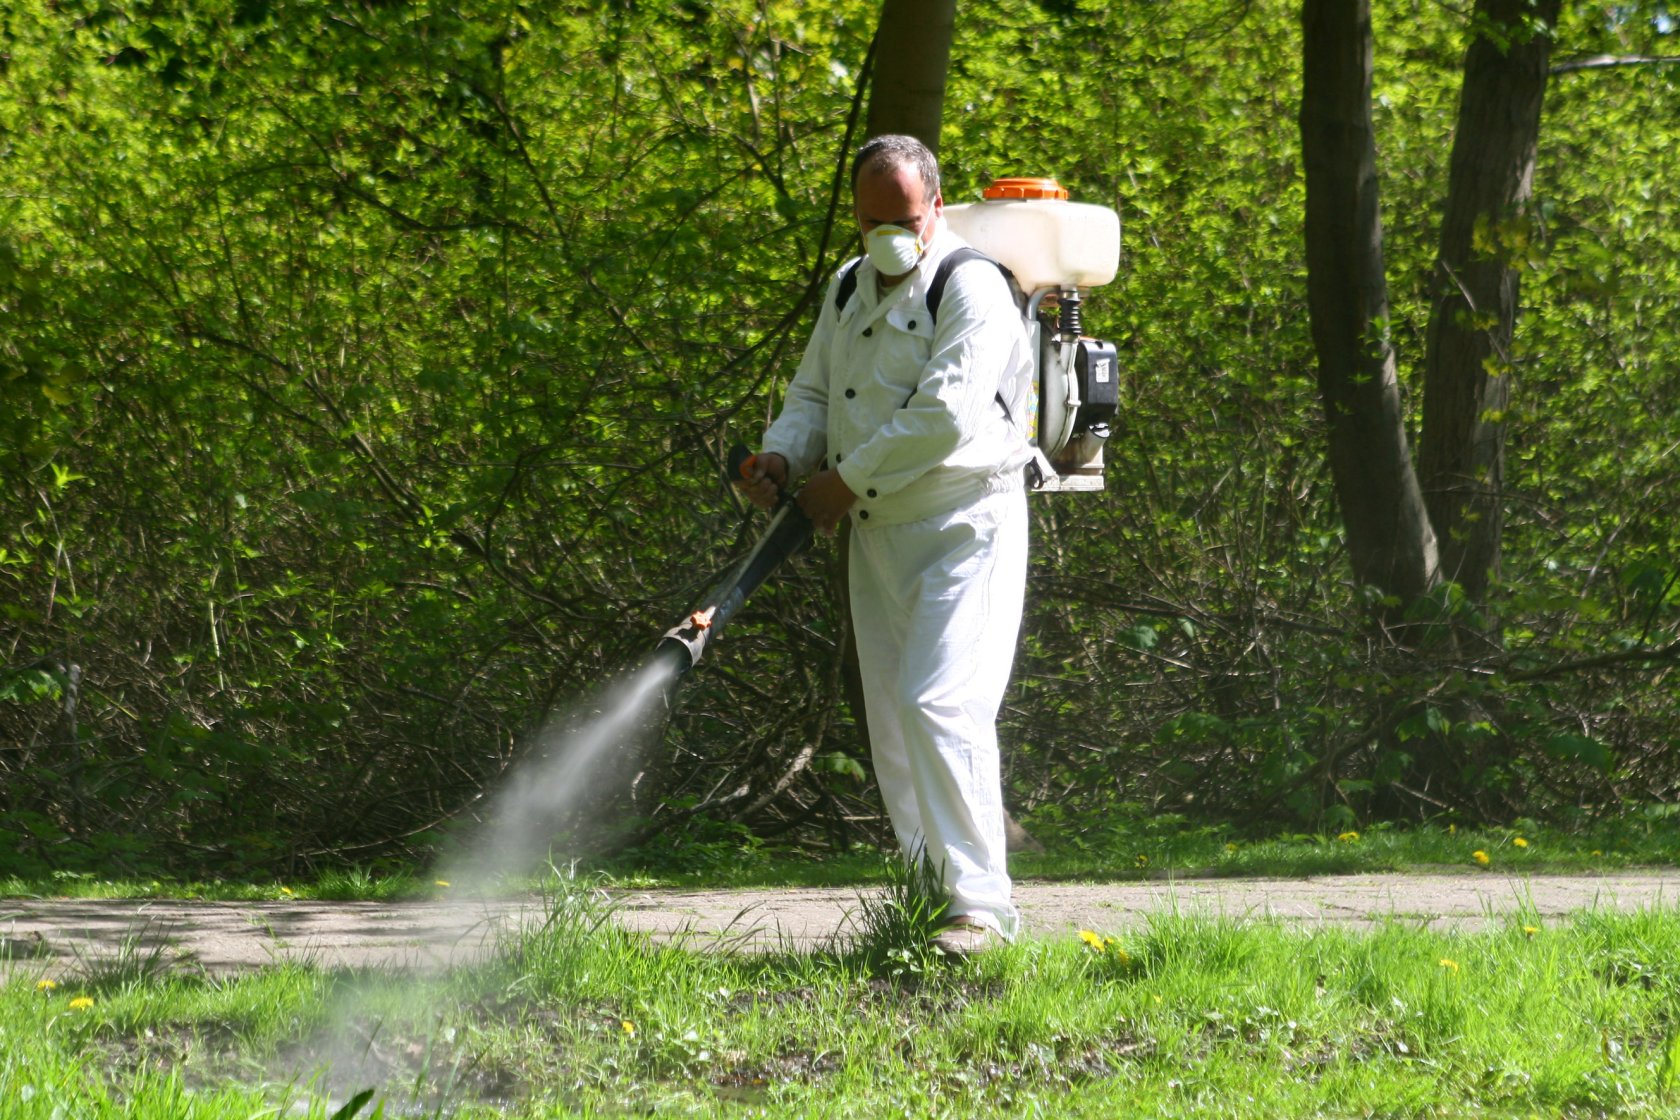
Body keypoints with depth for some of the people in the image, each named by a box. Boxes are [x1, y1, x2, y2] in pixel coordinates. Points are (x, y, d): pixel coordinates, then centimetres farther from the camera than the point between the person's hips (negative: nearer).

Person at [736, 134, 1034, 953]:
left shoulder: (971, 288, -12)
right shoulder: (849, 289, 15)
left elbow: (946, 416, -22)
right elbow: (814, 392, 19)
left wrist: (849, 481, -15)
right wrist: (782, 454, -3)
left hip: (964, 528, -8)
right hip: (876, 538, 8)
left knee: (939, 704, -19)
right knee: (892, 724, 10)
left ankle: (982, 906, -17)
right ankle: (928, 893, 19)